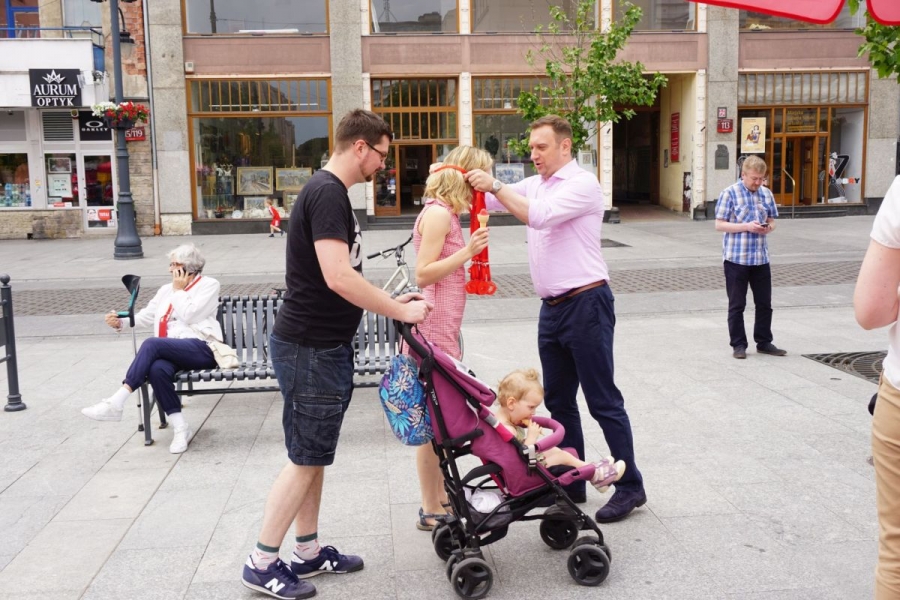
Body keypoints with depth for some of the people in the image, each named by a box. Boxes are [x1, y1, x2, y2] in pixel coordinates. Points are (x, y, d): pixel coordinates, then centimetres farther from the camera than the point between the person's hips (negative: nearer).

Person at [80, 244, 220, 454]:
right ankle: (180, 427, -25)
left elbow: (189, 315, -8)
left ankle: (115, 404, -34)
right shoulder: (167, 290, 26)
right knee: (157, 369, -32)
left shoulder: (209, 285, 6)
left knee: (152, 344, -32)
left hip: (200, 348, -6)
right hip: (171, 352, 6)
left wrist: (179, 290, 2)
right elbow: (145, 316, 19)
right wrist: (121, 322, 3)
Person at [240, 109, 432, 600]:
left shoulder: (329, 192, 15)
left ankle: (308, 554, 28)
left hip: (323, 345, 10)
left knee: (314, 456, 16)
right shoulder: (328, 194, -18)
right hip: (311, 348, -10)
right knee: (305, 459, 0)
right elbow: (338, 277, -28)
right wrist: (399, 311, -18)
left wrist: (388, 302, 14)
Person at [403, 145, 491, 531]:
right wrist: (467, 252, -23)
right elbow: (423, 274, -18)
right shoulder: (438, 213, -14)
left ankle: (440, 496, 29)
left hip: (444, 329, 10)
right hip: (434, 329, -10)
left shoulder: (447, 213, 16)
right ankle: (431, 511, 7)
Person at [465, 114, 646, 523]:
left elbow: (538, 215, -25)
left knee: (603, 401, -1)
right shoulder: (534, 185, 13)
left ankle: (630, 486, 11)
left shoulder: (583, 184, -11)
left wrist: (495, 186, -22)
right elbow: (489, 198, 10)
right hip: (552, 307, 8)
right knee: (558, 400, 13)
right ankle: (572, 483, 25)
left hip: (586, 304, -8)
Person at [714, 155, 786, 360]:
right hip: (736, 258, -5)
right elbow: (719, 225, -9)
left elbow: (772, 220, 16)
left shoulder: (766, 194, 8)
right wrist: (747, 227, -19)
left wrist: (769, 227, -8)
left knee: (764, 303, 11)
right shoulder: (730, 193, -7)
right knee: (737, 305, 5)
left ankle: (764, 342, 24)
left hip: (761, 258, 5)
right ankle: (738, 345, 15)